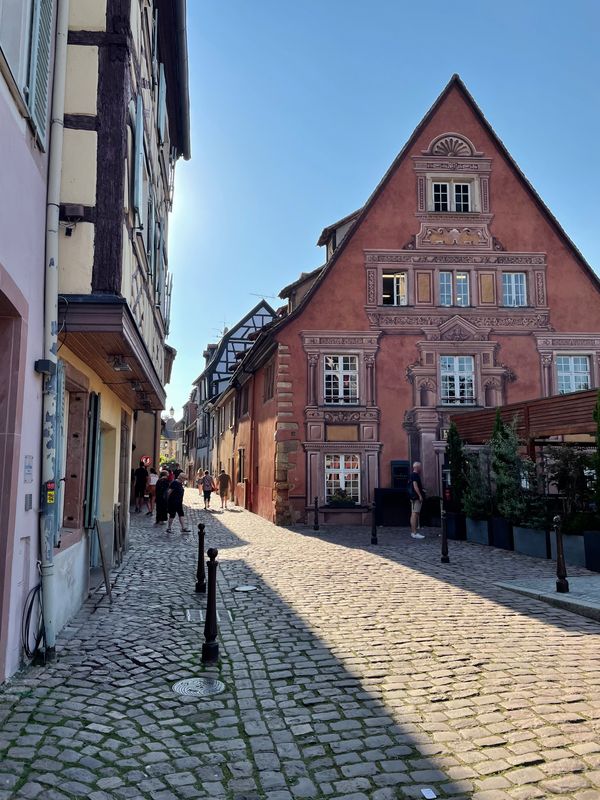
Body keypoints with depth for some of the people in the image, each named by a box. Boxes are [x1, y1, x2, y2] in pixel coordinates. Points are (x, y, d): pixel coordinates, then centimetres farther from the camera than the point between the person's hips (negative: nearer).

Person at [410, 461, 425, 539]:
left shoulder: (414, 475, 20)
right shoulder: (414, 475, -12)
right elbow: (415, 486, -20)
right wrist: (420, 495, -22)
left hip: (415, 497, 11)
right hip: (416, 497, -11)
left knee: (414, 514, 12)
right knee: (414, 514, -12)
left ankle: (413, 532, 16)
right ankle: (414, 533, -15)